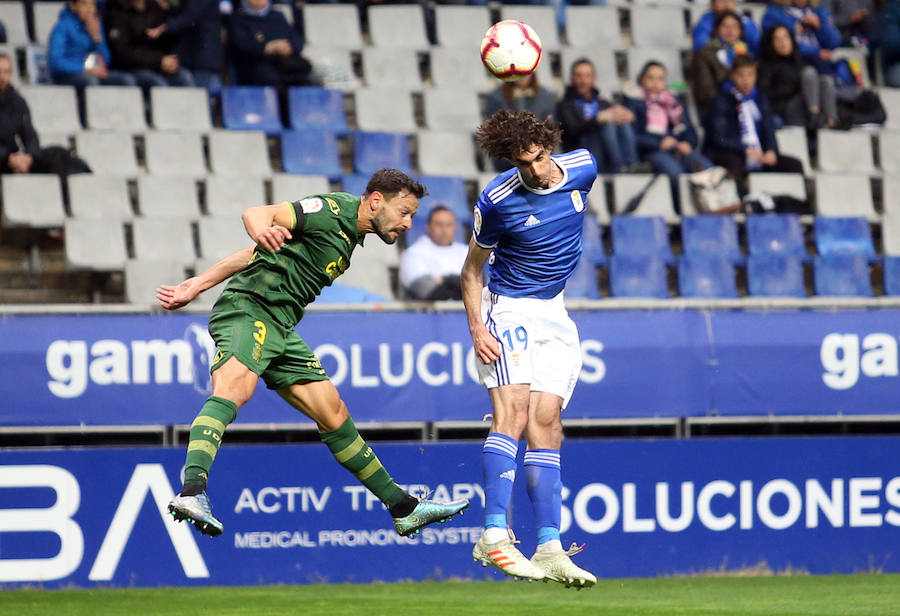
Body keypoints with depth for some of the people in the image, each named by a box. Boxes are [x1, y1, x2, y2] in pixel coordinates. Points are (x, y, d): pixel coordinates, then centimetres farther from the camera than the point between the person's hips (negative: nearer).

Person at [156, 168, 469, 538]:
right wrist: (263, 231, -43)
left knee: (334, 416, 12)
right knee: (233, 391, -34)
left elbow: (264, 255, 22)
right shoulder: (333, 210, -7)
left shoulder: (350, 237, 21)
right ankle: (192, 493, -52)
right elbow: (256, 214, -18)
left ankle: (404, 509, 18)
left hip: (279, 328, 10)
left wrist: (198, 285, 19)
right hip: (249, 308, -10)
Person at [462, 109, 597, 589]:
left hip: (555, 315, 5)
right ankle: (495, 535, -29)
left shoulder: (583, 167, -5)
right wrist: (476, 328, -15)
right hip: (507, 311, -5)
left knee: (545, 423, -1)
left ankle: (549, 548, -5)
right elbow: (472, 269, -4)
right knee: (513, 411, -21)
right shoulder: (497, 200, -15)